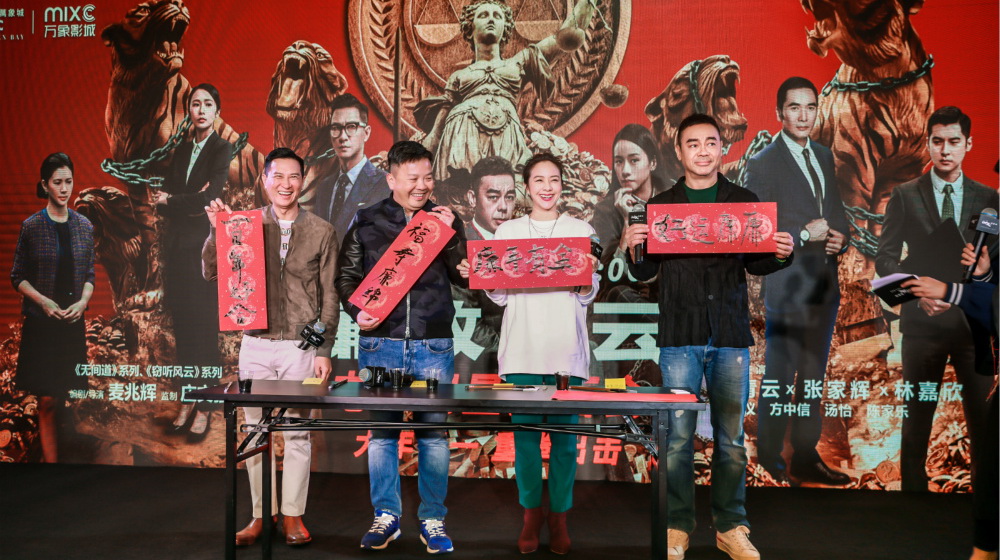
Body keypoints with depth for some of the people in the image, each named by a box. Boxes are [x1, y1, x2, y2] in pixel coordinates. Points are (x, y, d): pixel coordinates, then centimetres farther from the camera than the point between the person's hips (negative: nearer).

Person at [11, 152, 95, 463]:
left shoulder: (84, 226, 6)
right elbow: (18, 277, 1)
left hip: (74, 322, 3)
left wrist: (83, 301, -7)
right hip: (41, 323, -3)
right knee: (48, 400, -3)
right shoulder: (31, 226, -2)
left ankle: (51, 453, 17)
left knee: (68, 397, 5)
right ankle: (51, 458, 2)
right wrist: (43, 301, -13)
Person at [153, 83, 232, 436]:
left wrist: (171, 201, -3)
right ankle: (187, 399, 21)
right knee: (182, 324, 10)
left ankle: (204, 406, 8)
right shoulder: (182, 150, 15)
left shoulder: (222, 150, -4)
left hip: (204, 247, -6)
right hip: (176, 246, 6)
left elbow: (207, 198, -15)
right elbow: (162, 201, 8)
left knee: (204, 326, -1)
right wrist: (191, 203, -10)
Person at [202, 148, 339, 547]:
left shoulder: (321, 232, 3)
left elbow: (329, 297, 3)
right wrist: (217, 229, -7)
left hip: (301, 345, -2)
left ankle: (293, 515, 16)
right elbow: (212, 272, 5)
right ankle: (261, 515, 20)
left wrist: (324, 349, -3)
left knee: (296, 432, 4)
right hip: (256, 344, 2)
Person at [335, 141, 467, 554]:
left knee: (433, 432, 4)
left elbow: (465, 279, 2)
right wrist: (357, 311, -9)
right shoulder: (366, 222, 6)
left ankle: (433, 520, 15)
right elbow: (346, 277, 9)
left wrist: (449, 236, -9)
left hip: (433, 345, 0)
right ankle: (386, 516, 19)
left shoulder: (446, 220, 8)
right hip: (380, 341, 0)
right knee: (382, 430, 6)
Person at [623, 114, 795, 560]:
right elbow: (644, 272, 7)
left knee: (731, 436, 6)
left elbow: (755, 264, 11)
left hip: (730, 334, 1)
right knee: (678, 435, -1)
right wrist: (633, 248, -13)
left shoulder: (745, 201, 11)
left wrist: (780, 255, -8)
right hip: (679, 335, -1)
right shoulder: (660, 205, 8)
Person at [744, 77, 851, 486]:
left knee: (813, 380, 16)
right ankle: (769, 466, 14)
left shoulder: (824, 156, 13)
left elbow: (837, 213, 19)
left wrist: (841, 239, -2)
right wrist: (804, 234, -21)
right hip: (787, 288, -7)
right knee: (777, 383, 1)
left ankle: (806, 459, 28)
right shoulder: (763, 164, -9)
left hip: (825, 287, 7)